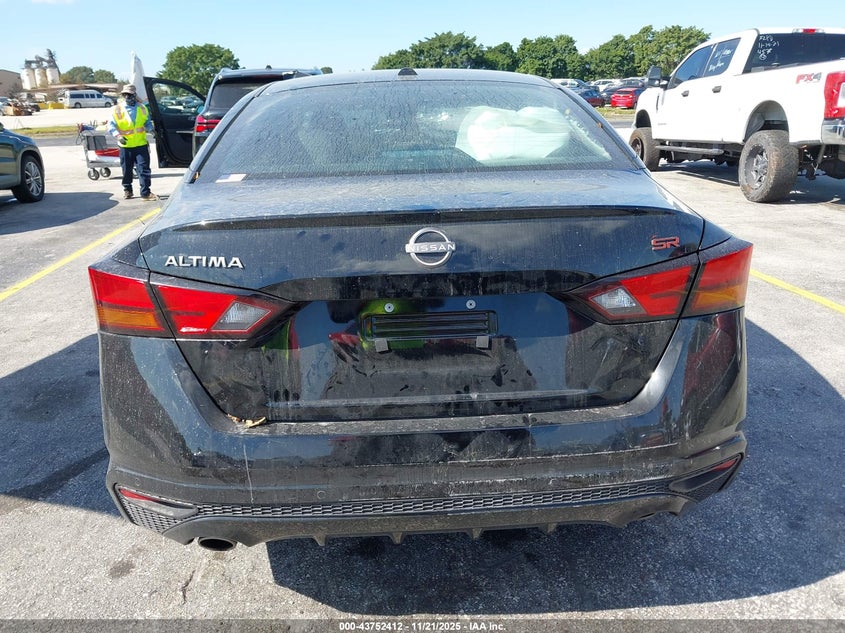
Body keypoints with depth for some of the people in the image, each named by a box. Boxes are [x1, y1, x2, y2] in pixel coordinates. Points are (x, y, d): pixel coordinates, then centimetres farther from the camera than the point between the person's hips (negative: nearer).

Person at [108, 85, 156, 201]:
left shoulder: (142, 108, 5)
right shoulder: (117, 109, -1)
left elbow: (148, 123, 15)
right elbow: (111, 126, -1)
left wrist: (150, 129, -7)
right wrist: (118, 136, -17)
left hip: (141, 144, 0)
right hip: (126, 145, 0)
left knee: (144, 169, -6)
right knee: (127, 170, 10)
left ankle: (145, 192, -4)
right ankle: (127, 190, 26)